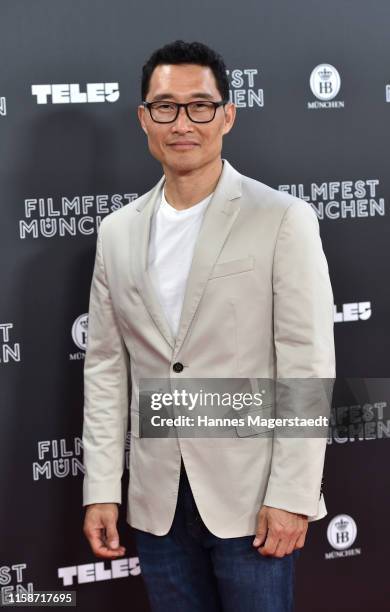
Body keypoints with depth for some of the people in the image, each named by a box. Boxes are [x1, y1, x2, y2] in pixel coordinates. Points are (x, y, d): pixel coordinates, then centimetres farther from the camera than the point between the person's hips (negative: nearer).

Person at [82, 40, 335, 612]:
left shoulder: (284, 219, -6)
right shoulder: (118, 231, 7)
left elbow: (308, 366, -9)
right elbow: (106, 369, 9)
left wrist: (291, 496, -13)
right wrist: (100, 490, 4)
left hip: (250, 499, -4)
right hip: (158, 501, 4)